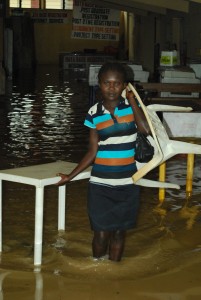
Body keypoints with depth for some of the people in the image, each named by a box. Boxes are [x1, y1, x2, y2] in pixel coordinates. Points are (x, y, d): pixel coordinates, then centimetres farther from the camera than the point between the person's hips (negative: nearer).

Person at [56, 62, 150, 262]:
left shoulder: (132, 106, -3)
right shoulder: (94, 113, -2)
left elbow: (146, 129, -21)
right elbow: (92, 151, 2)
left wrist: (132, 100, -14)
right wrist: (71, 176, -1)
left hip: (127, 183, 0)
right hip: (100, 184, 0)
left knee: (119, 231, 11)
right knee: (101, 232, 5)